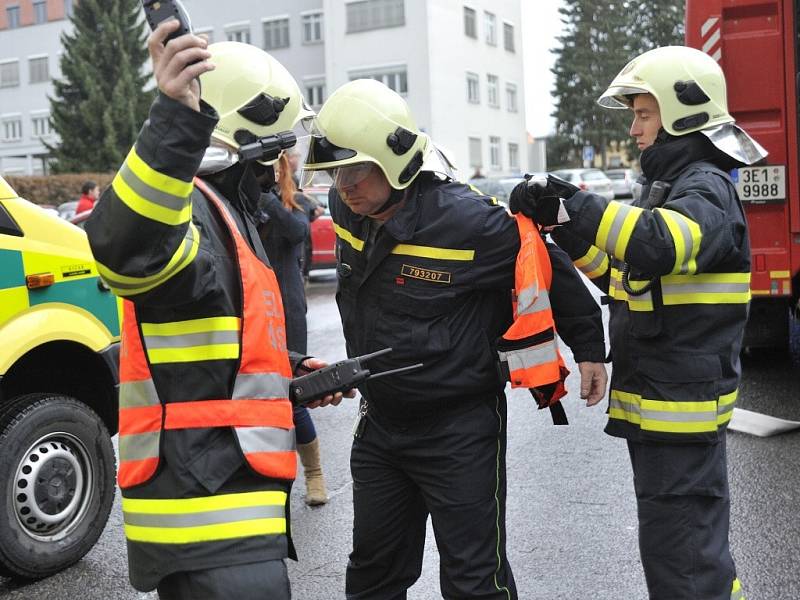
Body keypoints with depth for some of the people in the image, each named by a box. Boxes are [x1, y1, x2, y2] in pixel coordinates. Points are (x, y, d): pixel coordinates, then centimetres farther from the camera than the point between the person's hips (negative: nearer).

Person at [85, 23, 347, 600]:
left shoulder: (224, 210, 19)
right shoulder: (186, 206, -15)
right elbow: (128, 248, -42)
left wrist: (290, 368, 18)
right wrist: (175, 122, -54)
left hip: (228, 485, 11)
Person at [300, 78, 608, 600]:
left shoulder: (468, 220, -23)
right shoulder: (348, 209, -3)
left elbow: (545, 266, -9)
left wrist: (589, 349, 1)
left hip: (459, 432, -6)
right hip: (379, 424, 7)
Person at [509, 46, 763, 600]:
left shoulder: (706, 189, -15)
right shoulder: (669, 185, 17)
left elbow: (661, 244, -37)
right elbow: (622, 272, 19)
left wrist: (576, 207, -36)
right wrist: (566, 225, 5)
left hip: (681, 403, -10)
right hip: (655, 400, 10)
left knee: (679, 556, -3)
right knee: (694, 538, 22)